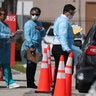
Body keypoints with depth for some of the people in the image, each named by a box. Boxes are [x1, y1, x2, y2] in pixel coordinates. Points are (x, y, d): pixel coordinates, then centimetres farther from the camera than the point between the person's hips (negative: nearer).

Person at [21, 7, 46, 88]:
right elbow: (27, 35, -13)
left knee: (34, 65, 11)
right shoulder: (28, 24, -5)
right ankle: (29, 83, -7)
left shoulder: (39, 24, 17)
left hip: (37, 47, 7)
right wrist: (31, 46, -21)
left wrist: (41, 29, -2)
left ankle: (32, 82, 17)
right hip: (30, 47, -7)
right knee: (30, 65, -8)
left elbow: (43, 35, 19)